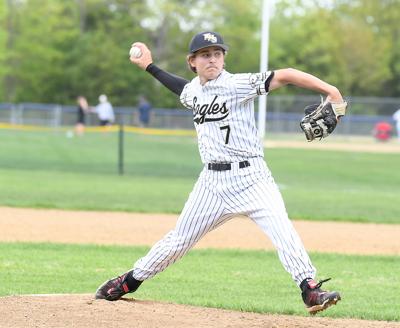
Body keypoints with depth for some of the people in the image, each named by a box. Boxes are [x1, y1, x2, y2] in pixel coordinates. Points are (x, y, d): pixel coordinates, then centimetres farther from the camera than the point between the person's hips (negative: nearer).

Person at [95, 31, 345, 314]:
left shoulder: (238, 84, -13)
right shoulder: (193, 90, 9)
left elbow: (284, 76, -23)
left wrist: (330, 90, -34)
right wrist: (149, 66, 39)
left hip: (250, 176, -5)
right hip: (212, 181, 5)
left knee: (281, 229, -25)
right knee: (179, 239, 14)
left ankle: (310, 290, -27)